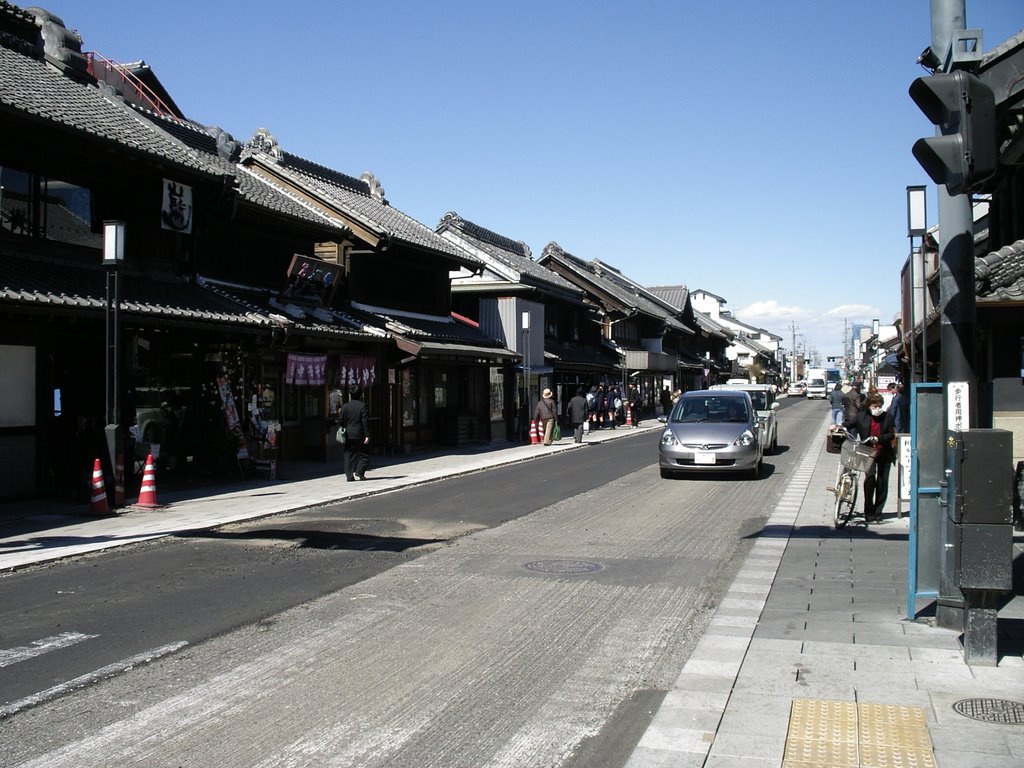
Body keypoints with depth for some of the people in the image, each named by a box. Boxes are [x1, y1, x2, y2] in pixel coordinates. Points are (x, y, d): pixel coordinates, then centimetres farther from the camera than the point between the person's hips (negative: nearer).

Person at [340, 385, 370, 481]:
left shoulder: (345, 406, 1)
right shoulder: (362, 405, -6)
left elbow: (342, 421, 2)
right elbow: (365, 421, -9)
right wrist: (367, 435, -9)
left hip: (348, 435, 3)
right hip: (359, 435, -3)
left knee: (349, 456, 8)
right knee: (364, 455, 8)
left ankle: (349, 476, 4)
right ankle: (359, 472, -7)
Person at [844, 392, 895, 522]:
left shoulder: (887, 416, -1)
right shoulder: (862, 416, 0)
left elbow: (891, 435, -2)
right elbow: (848, 424, 6)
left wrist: (878, 438, -18)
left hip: (884, 454, 1)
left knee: (882, 482, 4)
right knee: (870, 478, -17)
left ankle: (877, 512, 17)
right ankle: (869, 512, -7)